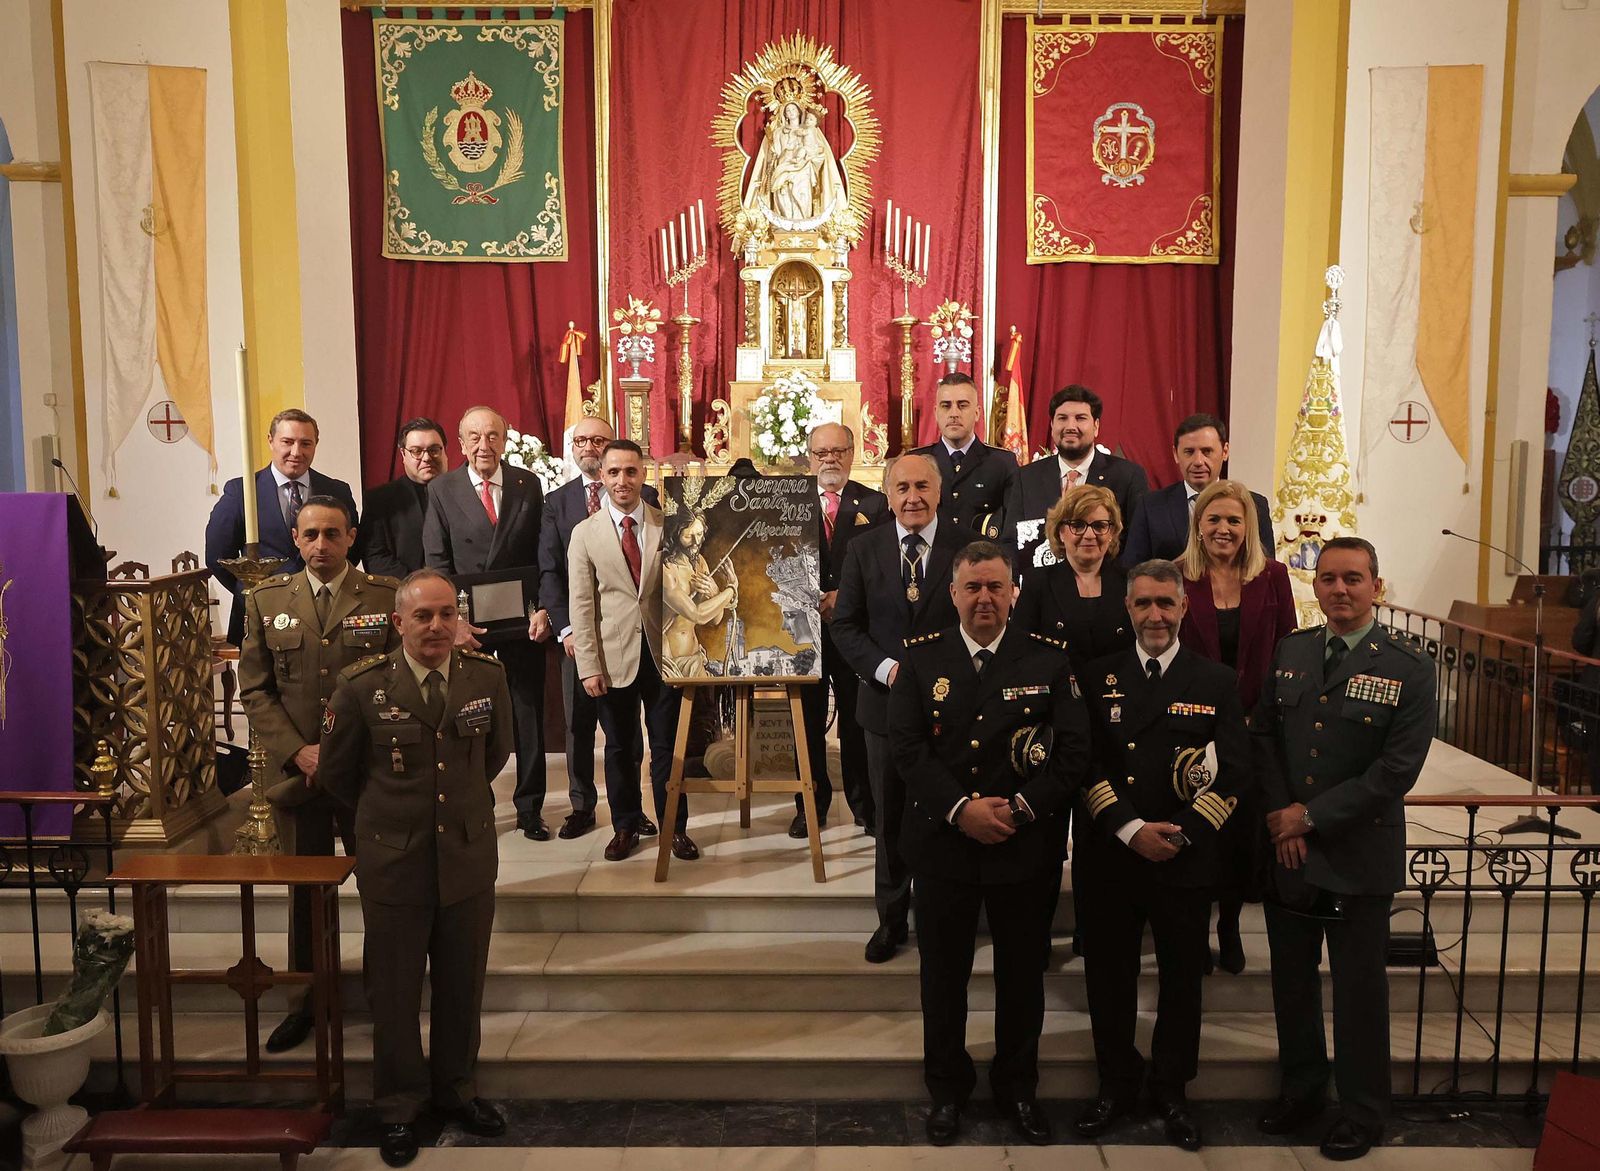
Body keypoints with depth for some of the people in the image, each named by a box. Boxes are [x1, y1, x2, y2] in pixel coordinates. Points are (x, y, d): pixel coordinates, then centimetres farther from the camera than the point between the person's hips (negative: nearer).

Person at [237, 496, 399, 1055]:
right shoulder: (266, 601, 5)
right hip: (298, 770, 2)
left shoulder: (386, 596, -3)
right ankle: (309, 1001, 28)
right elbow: (254, 689, 4)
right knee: (305, 890, 13)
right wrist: (297, 752, -8)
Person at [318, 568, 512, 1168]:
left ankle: (455, 1086, 38)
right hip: (393, 863, -2)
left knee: (462, 984, 15)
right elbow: (337, 773, 5)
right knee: (394, 989, 12)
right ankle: (399, 1106, 32)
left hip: (469, 855, 2)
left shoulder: (488, 677, -5)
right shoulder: (362, 686, -11)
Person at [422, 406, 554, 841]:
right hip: (466, 623, -1)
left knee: (528, 716, 8)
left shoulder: (528, 484, 3)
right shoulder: (441, 489, 0)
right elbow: (436, 562, -2)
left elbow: (543, 555, 4)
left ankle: (530, 809, 20)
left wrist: (543, 608, -6)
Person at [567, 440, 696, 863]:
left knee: (667, 746, 7)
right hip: (613, 657, 0)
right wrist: (588, 666, -7)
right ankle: (625, 825, 27)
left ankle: (675, 827, 21)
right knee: (621, 749, 11)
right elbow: (581, 605, -1)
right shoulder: (585, 533, 1)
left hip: (662, 653, 0)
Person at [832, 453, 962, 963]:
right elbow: (844, 623, 0)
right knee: (889, 818, 14)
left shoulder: (966, 547, -5)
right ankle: (891, 918, 30)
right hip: (886, 700, 2)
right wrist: (886, 668, -14)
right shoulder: (864, 548, 0)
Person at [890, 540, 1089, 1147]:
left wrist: (1020, 807, -16)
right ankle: (946, 1087, 32)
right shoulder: (921, 658, -1)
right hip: (942, 841, 0)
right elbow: (907, 745, -7)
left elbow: (1073, 747, -6)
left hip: (1027, 846, 0)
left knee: (1023, 973, 14)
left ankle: (1018, 1086, 35)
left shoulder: (1050, 657, -2)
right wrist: (961, 809, -17)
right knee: (943, 973, 13)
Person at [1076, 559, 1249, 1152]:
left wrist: (1182, 835, -12)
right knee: (1108, 976, 11)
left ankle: (1171, 1089, 32)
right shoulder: (1098, 677, 3)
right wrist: (1130, 829, -13)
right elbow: (1087, 764, -2)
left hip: (1186, 860, 0)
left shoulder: (1216, 681, 1)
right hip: (1110, 856, 1)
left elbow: (1234, 770, -3)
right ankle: (1116, 1082, 31)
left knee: (1181, 979, 13)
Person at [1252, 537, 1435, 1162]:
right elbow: (1264, 734, 7)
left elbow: (1397, 769, -15)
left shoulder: (1409, 667, -10)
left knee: (1359, 987, 9)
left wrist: (1311, 816, -15)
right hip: (1286, 851, 4)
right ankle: (1301, 1089, 35)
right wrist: (1280, 815, -6)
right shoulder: (1290, 650, 4)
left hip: (1359, 857, -4)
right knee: (1292, 977, 16)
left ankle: (1363, 1111, 28)